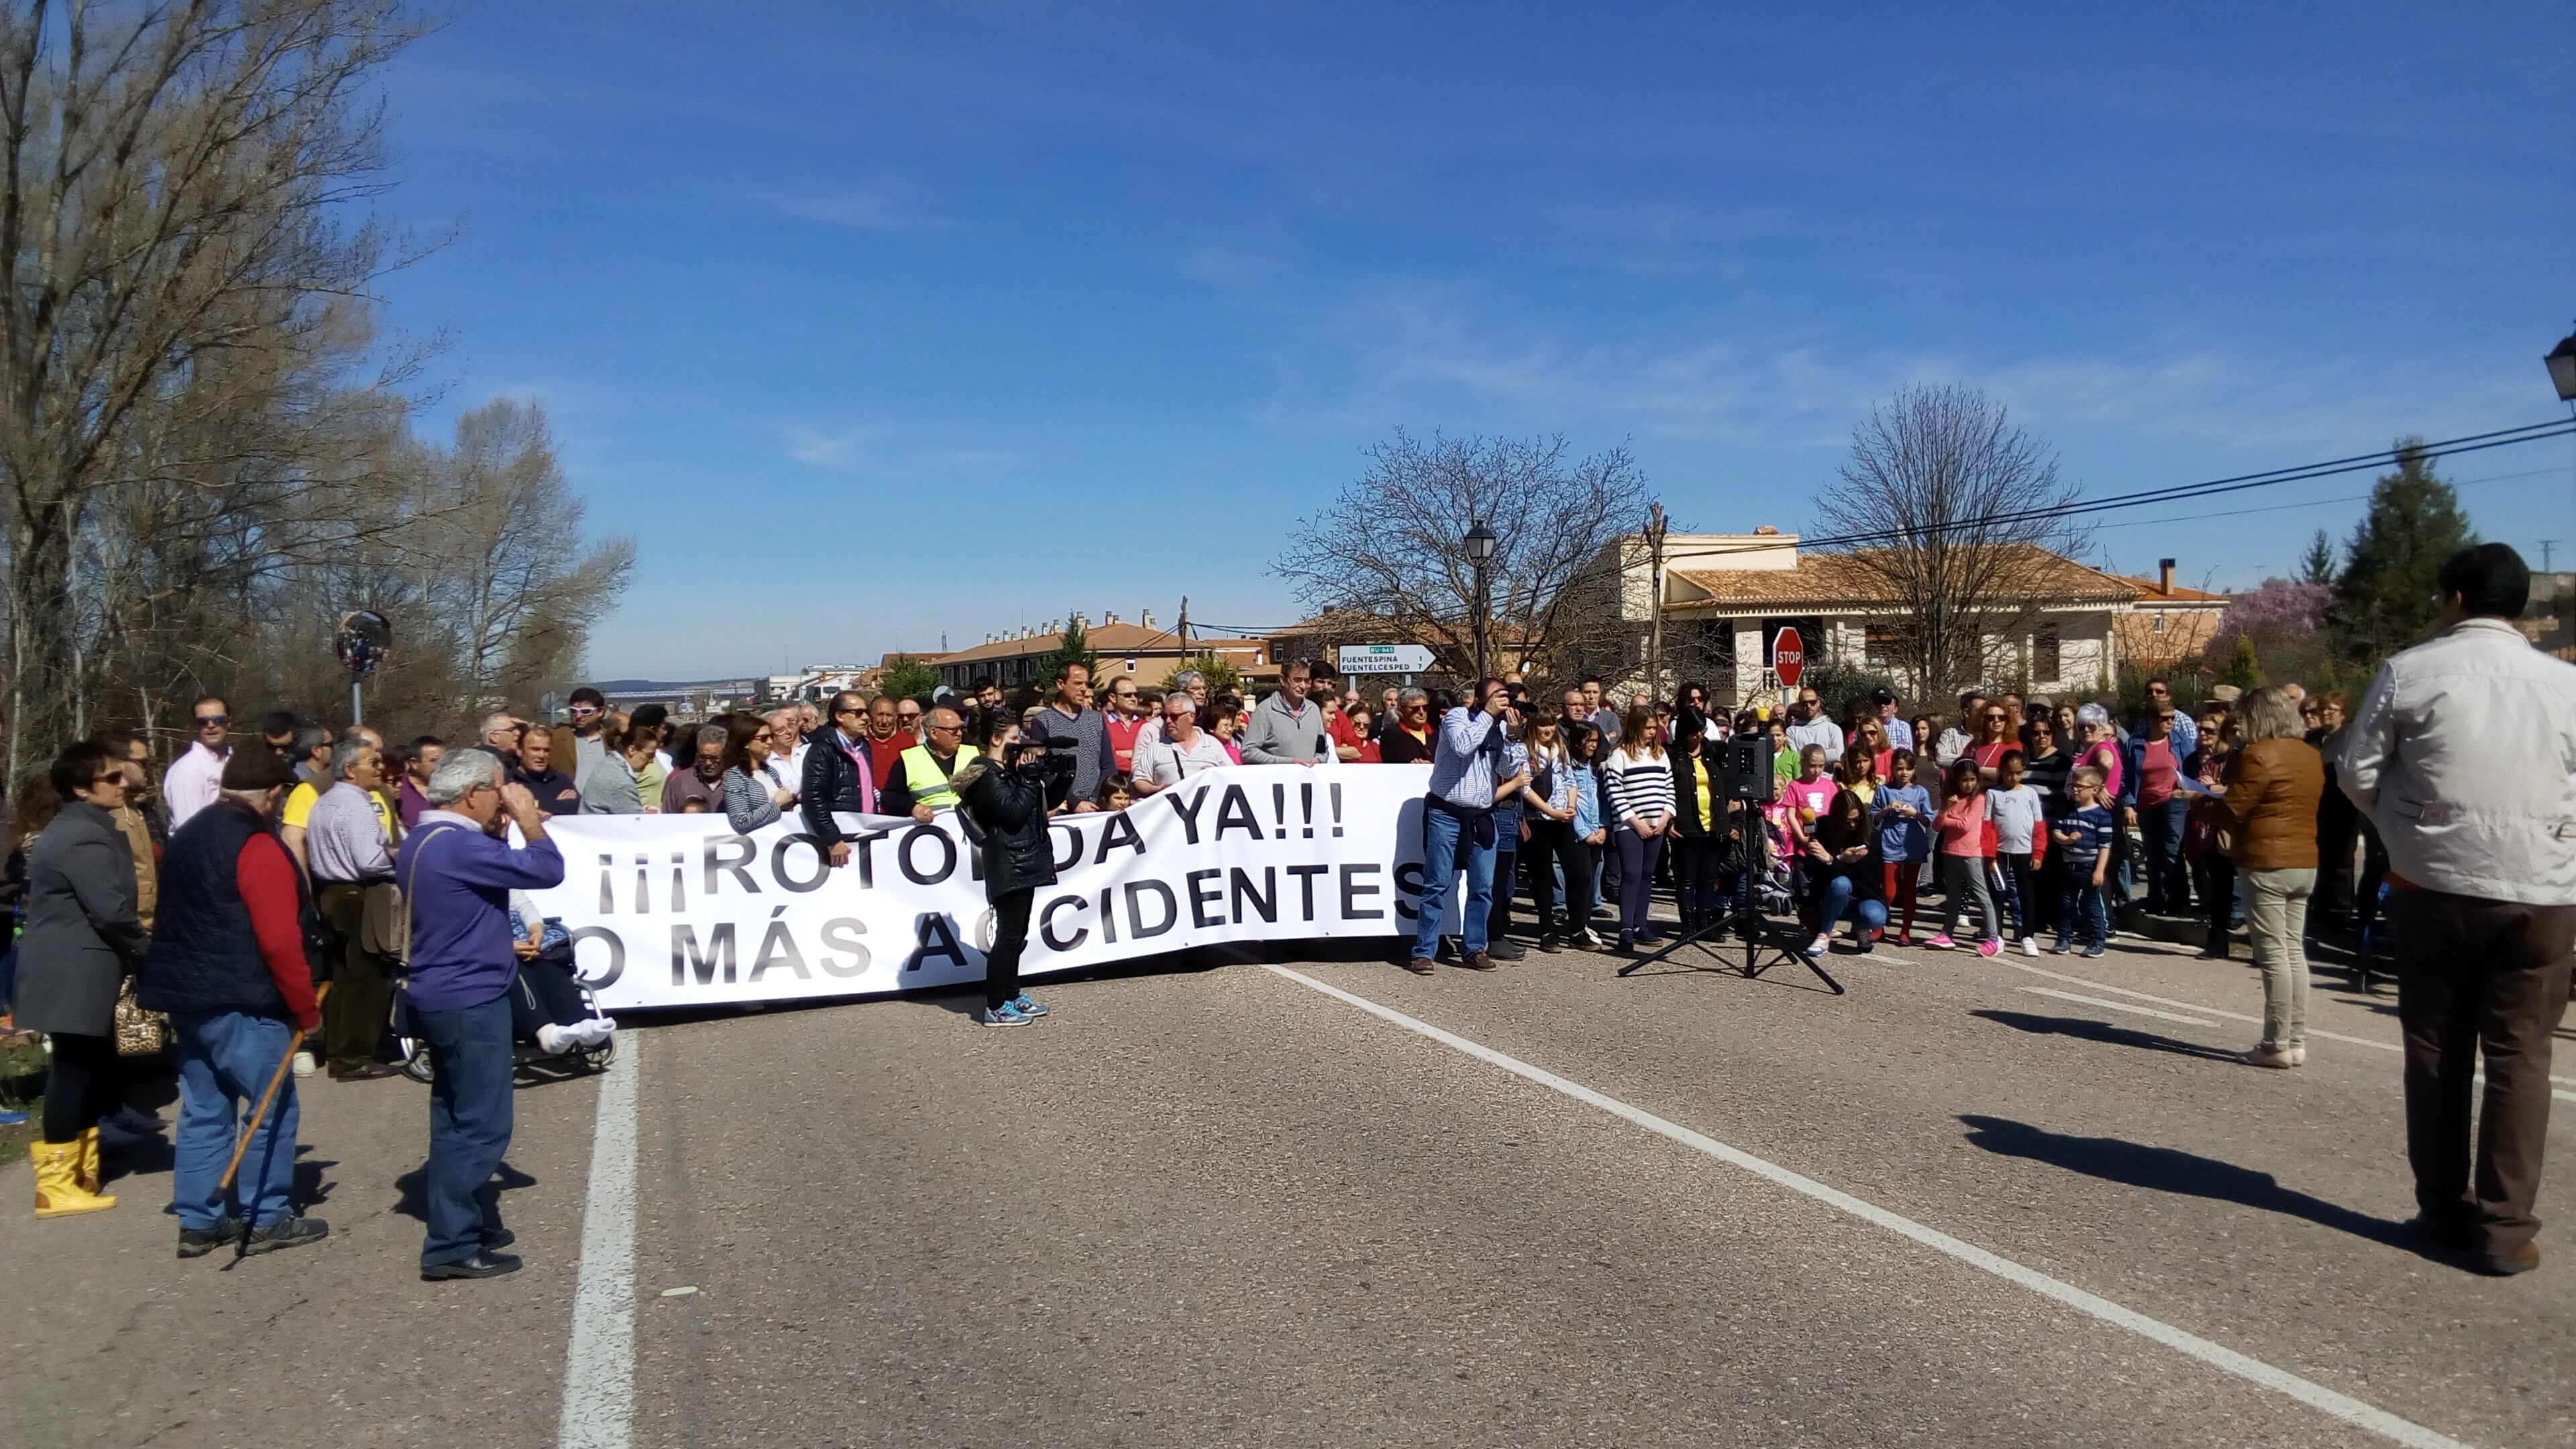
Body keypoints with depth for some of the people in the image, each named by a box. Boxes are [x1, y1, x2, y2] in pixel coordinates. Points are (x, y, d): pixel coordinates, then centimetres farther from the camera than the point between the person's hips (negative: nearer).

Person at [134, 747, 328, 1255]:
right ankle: (269, 1220, 6)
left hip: (188, 994, 9)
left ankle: (199, 1222, 18)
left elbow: (184, 922, 20)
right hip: (241, 1001, -9)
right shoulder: (258, 846, -16)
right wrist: (306, 1007, -12)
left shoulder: (189, 836, 14)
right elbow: (280, 939, -21)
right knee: (271, 1109, 1)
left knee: (203, 1110, 14)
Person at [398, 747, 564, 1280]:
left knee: (457, 1119, 18)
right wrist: (527, 819, -10)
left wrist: (507, 828, 7)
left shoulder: (424, 842, 10)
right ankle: (452, 1246, 0)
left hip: (442, 996, 11)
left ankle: (469, 1221, 29)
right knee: (481, 1126, -4)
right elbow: (547, 870, -24)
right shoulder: (460, 846, -23)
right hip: (471, 1001, -11)